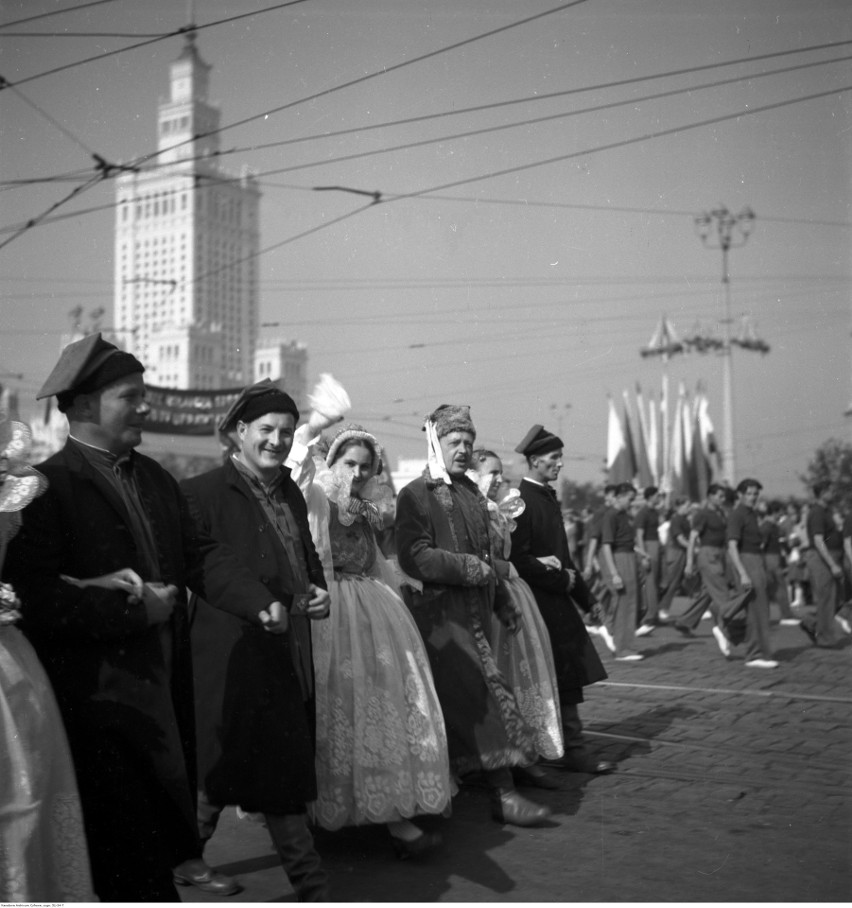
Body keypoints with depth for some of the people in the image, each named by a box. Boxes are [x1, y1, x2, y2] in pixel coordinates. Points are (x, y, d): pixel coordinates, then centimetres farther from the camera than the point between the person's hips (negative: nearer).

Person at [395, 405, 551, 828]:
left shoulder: (470, 492, 17)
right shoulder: (415, 495, -7)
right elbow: (413, 557, -17)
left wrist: (501, 600, 23)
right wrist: (468, 568, -20)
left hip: (473, 612, 7)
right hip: (439, 614, -7)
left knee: (458, 700, 9)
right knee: (485, 693, -12)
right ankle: (503, 793, -9)